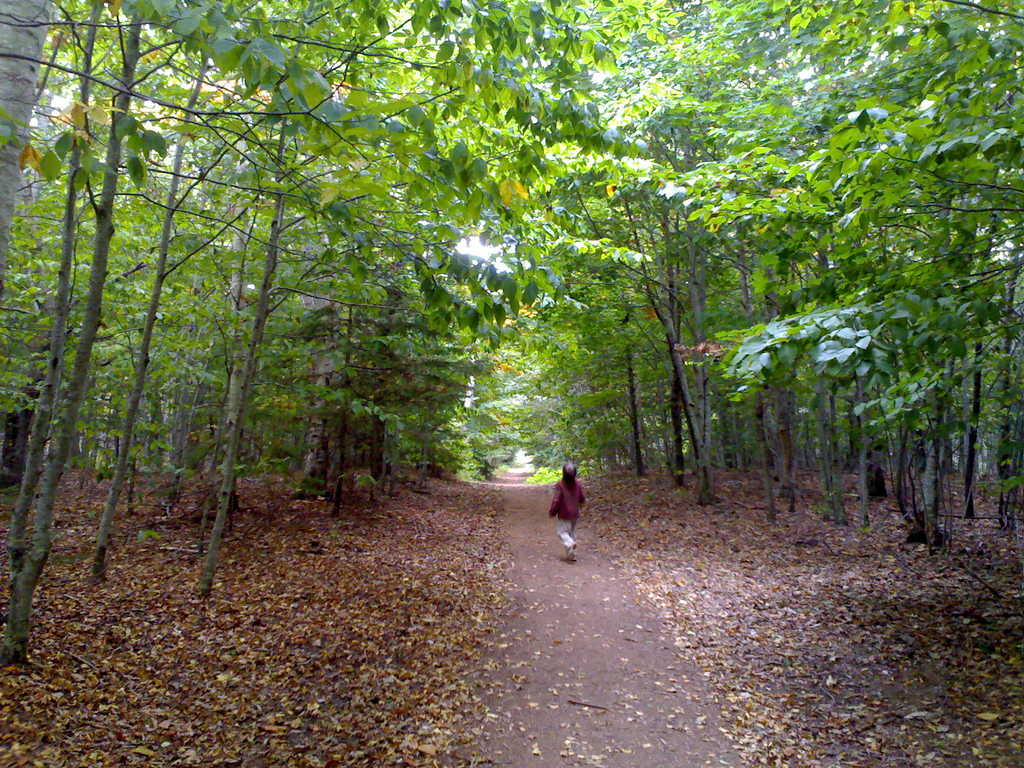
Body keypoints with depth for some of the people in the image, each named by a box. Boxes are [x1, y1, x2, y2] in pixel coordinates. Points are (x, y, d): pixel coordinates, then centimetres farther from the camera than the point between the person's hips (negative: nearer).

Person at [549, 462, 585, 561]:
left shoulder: (560, 484, -16)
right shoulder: (577, 484, -1)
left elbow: (557, 500, -16)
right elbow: (582, 498, 7)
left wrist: (552, 512, -3)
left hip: (564, 514, -5)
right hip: (575, 514, 5)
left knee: (562, 531, 4)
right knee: (572, 533, 14)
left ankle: (570, 544, -24)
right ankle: (572, 555, 16)